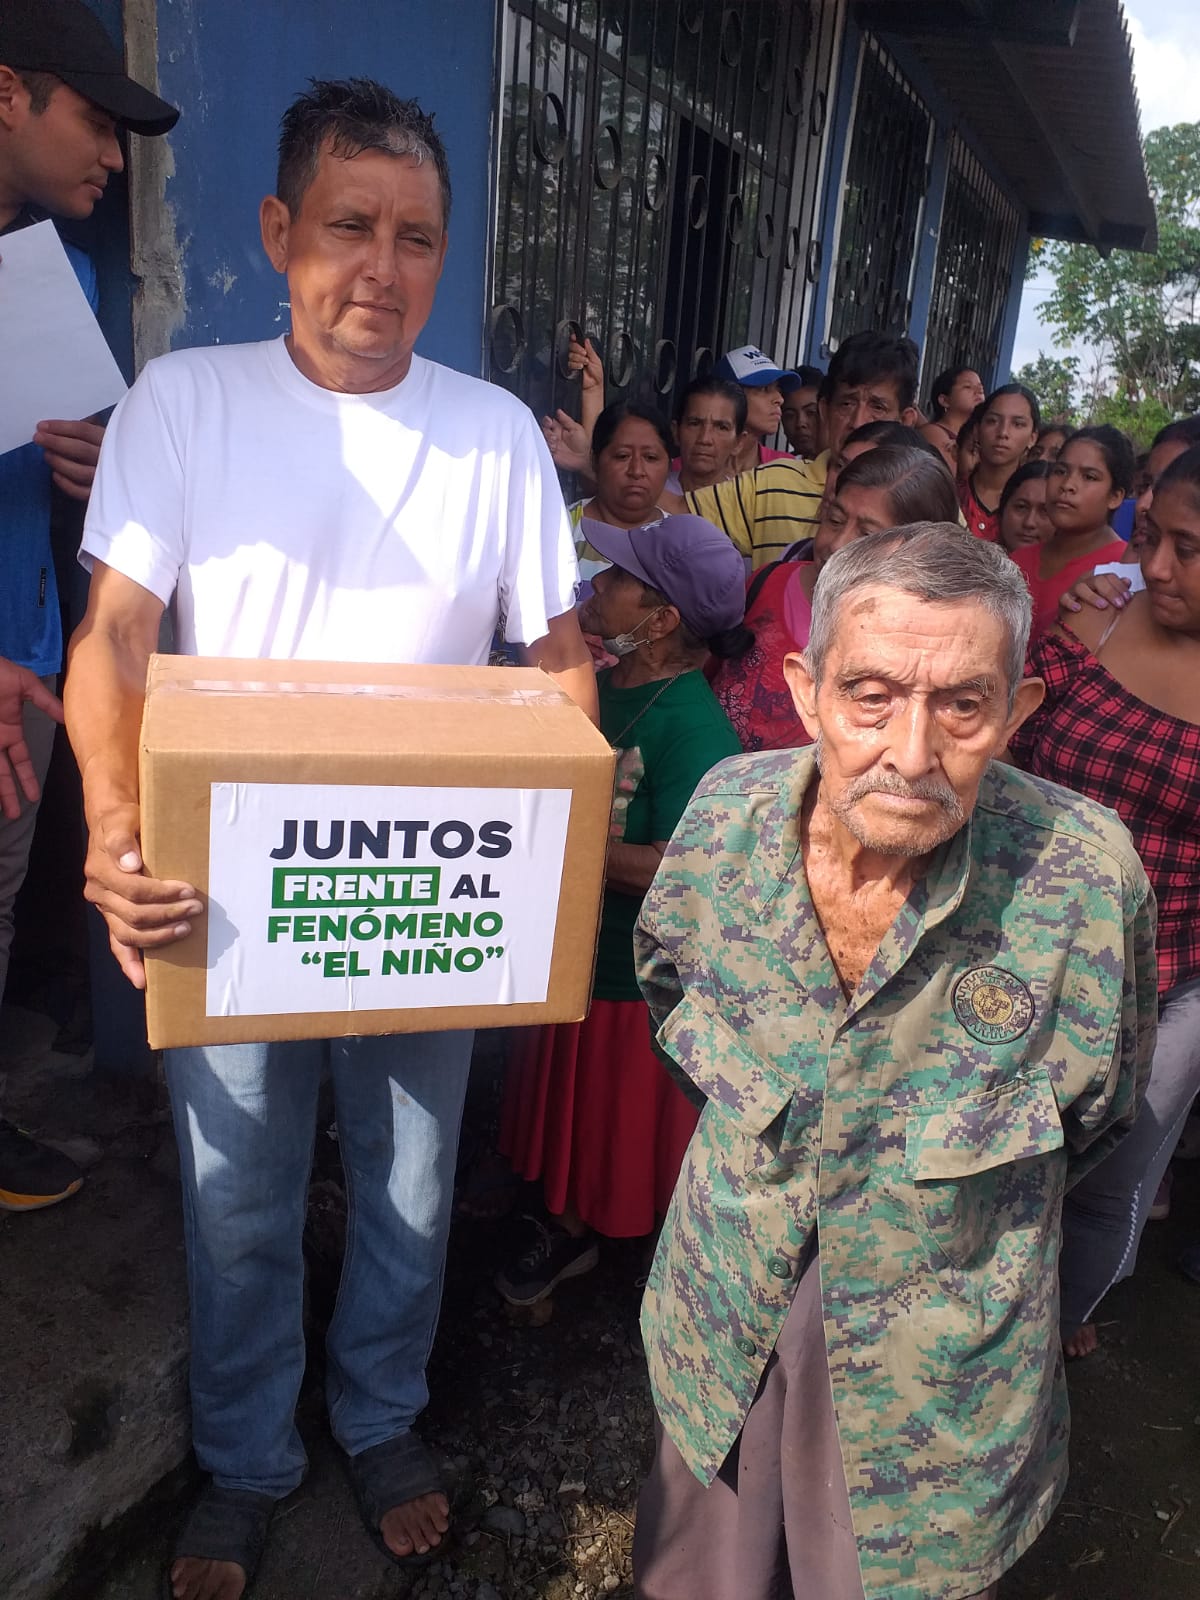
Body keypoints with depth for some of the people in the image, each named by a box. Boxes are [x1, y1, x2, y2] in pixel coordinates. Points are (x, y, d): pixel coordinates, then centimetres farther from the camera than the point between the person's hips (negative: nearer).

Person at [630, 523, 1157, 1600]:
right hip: (725, 1313, 3)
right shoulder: (730, 811, -19)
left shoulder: (1083, 875, -26)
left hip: (940, 1375, -2)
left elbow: (1093, 1111, -6)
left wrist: (949, 1219, 3)